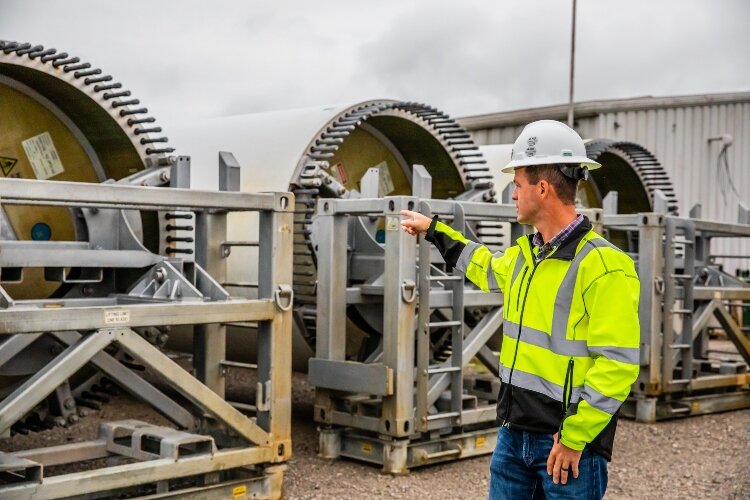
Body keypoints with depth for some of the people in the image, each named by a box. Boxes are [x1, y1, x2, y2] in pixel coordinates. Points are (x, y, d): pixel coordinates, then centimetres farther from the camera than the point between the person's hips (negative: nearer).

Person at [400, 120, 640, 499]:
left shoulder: (602, 265, -17)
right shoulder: (525, 254, 9)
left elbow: (617, 364, -21)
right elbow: (488, 269, 34)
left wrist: (575, 437, -20)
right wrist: (435, 231, 37)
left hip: (567, 441, -8)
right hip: (514, 433, 8)